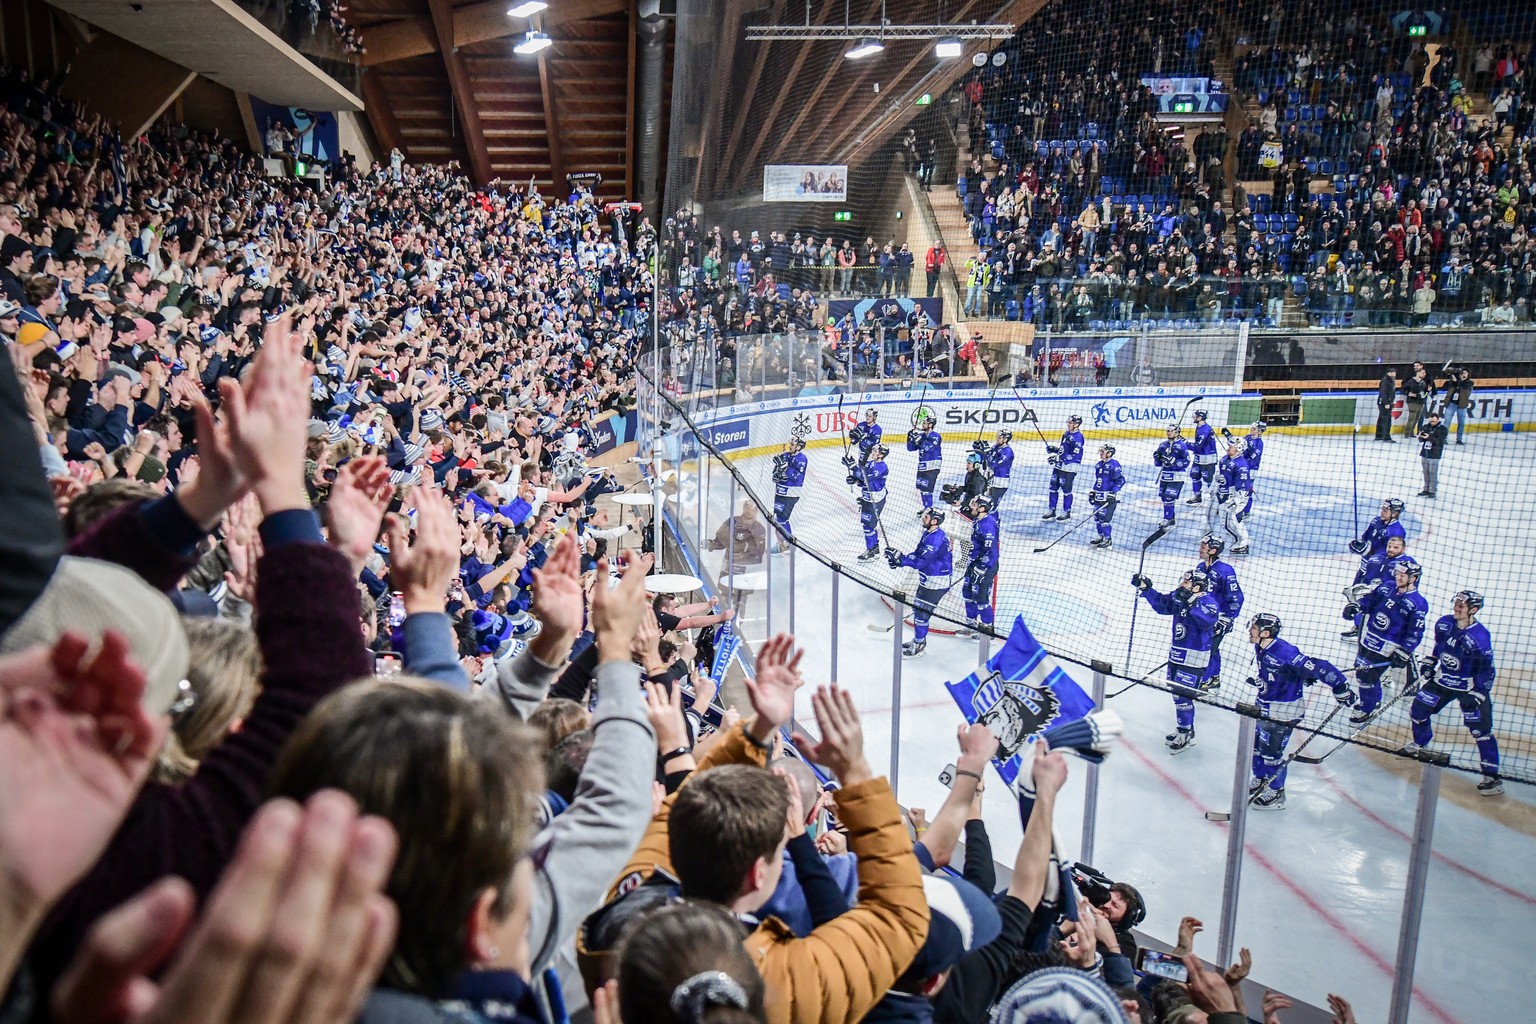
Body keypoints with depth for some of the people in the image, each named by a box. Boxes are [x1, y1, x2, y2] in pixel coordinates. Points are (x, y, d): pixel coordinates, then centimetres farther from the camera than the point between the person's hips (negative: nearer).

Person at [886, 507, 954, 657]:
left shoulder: (937, 538, -26)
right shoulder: (929, 534, 7)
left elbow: (921, 561, -30)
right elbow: (918, 554, 11)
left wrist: (900, 558, -26)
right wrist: (899, 559, -3)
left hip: (936, 584, -10)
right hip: (927, 581, 10)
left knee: (921, 612, -2)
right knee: (918, 609, 19)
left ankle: (919, 645, 13)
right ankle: (918, 640, 34)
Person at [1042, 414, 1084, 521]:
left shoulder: (1078, 437, -17)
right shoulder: (1066, 433, 10)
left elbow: (1074, 455, -22)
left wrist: (1058, 458, -25)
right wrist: (1054, 449, 5)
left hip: (1070, 467, -9)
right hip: (1059, 465, 9)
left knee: (1066, 490, 1)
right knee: (1053, 487, 11)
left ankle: (1067, 513, 15)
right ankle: (1051, 511, 20)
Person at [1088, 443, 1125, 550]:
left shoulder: (1114, 464, -13)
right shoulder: (1099, 465, 13)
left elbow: (1120, 480, -15)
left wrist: (1113, 493, -20)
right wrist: (1092, 493, 21)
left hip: (1109, 497, -9)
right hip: (1099, 496, 9)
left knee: (1105, 518, -9)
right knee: (1097, 516, 12)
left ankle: (1108, 540, 1)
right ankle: (1101, 537, 25)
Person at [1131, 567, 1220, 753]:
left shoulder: (1208, 601, -18)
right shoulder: (1178, 596, 3)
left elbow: (1208, 620, -35)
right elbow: (1161, 604, 15)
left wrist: (1192, 603, -43)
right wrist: (1146, 589, 5)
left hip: (1195, 658, -8)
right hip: (1177, 653, 8)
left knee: (1182, 695, -7)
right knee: (1176, 691, 17)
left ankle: (1186, 735, 9)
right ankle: (1184, 730, 34)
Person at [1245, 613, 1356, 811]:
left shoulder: (1284, 652, -29)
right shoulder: (1261, 648, -1)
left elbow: (1317, 667, -27)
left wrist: (1341, 687, -25)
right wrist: (1260, 682, 5)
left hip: (1285, 709, -9)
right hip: (1266, 704, 9)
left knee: (1271, 750, -2)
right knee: (1256, 743, 18)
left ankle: (1277, 794, 15)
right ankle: (1260, 780, 39)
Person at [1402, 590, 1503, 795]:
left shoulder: (1480, 636, -24)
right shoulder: (1443, 623, -6)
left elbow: (1486, 670, -19)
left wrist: (1477, 695, -21)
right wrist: (1429, 663, 9)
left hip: (1470, 686, -6)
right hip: (1442, 680, 6)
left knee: (1481, 729, -10)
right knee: (1418, 710, 9)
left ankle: (1492, 775, -3)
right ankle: (1420, 744, 37)